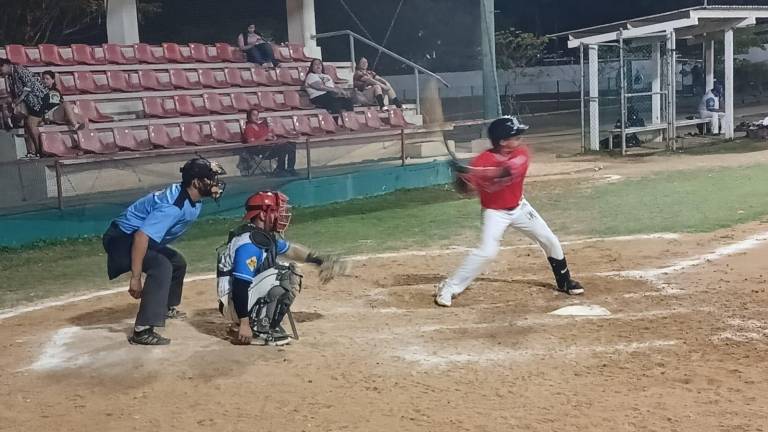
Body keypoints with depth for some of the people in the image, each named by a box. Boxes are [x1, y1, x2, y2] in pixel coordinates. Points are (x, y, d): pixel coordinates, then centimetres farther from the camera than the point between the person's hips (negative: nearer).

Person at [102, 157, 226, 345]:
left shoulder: (194, 200, -4)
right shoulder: (173, 206, -33)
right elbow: (141, 236, -39)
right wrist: (136, 277, -39)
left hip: (142, 237, 11)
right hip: (122, 238, -11)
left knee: (177, 262, 23)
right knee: (161, 267, -30)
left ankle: (167, 308, 45)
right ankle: (142, 331, -33)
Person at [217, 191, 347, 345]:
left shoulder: (268, 236, 4)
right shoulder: (249, 243, -24)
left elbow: (290, 249, 22)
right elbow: (239, 286, -27)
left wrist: (318, 259, 11)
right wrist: (244, 324, -26)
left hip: (248, 294, 9)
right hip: (235, 305, -9)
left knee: (292, 274, 15)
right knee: (284, 276, -22)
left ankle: (256, 321, 12)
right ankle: (259, 330, -12)